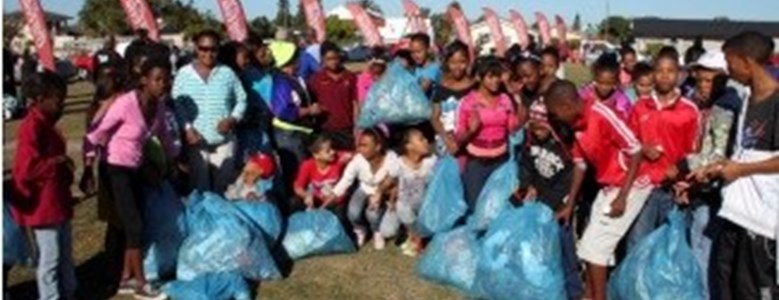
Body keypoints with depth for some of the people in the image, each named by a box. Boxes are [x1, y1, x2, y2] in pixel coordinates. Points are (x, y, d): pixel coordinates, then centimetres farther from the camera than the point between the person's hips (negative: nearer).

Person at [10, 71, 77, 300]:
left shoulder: (46, 123, 9)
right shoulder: (32, 127, -20)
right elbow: (26, 168, -28)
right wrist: (59, 161, -18)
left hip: (57, 200, 10)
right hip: (42, 204, -10)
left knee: (65, 254, 19)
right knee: (50, 257, 0)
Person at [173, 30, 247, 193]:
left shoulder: (227, 73, 4)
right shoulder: (184, 73, 1)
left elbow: (242, 100, 9)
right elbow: (176, 104, -1)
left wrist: (233, 119, -9)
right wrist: (187, 128, -13)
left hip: (224, 141, 1)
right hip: (196, 142, -1)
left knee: (224, 189, 7)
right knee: (200, 189, 5)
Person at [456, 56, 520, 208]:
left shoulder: (505, 100, 2)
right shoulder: (468, 102, -8)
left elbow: (513, 130, 7)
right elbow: (459, 139, -5)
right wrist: (471, 130, -25)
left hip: (501, 161, 3)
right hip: (476, 163, -3)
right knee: (476, 206, 3)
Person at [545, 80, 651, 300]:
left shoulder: (601, 114, -25)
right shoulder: (577, 124, 2)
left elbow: (635, 151, -22)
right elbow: (580, 164, 11)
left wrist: (622, 196, -22)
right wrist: (570, 205, 13)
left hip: (630, 186, -9)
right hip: (609, 187, 9)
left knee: (595, 245, -7)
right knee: (591, 244, 12)